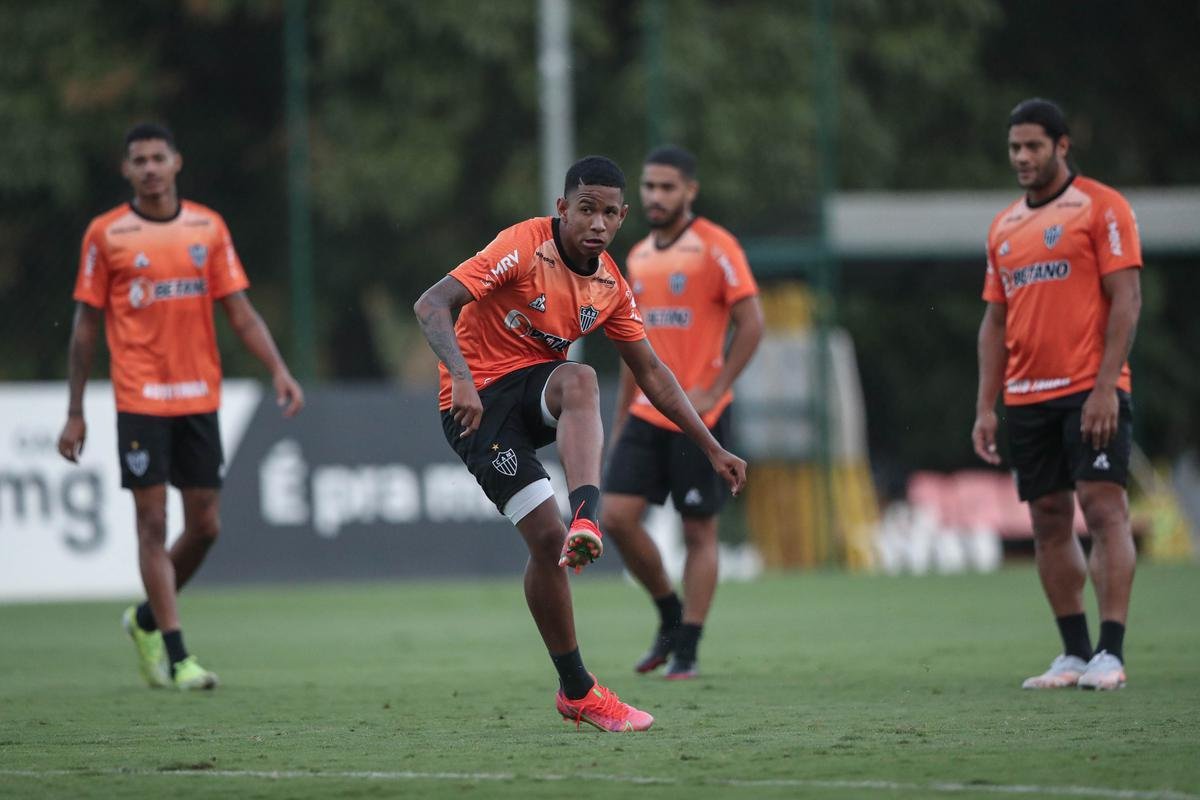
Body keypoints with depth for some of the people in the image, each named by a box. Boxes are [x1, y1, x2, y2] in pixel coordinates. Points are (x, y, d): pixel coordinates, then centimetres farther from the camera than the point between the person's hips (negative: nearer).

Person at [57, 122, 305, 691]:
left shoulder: (208, 228, 7)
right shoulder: (105, 234, 0)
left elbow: (239, 311, 8)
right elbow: (86, 325, 3)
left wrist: (279, 369, -6)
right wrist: (75, 413, 1)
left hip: (199, 398, 3)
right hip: (140, 400, -3)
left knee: (204, 526, 4)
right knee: (153, 523, -5)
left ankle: (146, 619, 27)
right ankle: (175, 658, -2)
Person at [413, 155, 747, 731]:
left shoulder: (610, 286, 3)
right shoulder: (523, 248, -17)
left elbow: (652, 373, 14)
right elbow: (431, 305, -25)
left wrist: (712, 448, 13)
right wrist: (461, 379, -40)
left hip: (537, 388, 5)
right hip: (479, 403, -5)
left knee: (580, 380, -33)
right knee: (547, 537, -16)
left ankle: (585, 521, -49)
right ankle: (576, 690, -2)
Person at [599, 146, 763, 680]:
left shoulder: (715, 248, -7)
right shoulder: (638, 259, 14)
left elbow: (751, 324, -10)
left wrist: (713, 391, -16)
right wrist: (620, 418, 18)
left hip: (698, 417, -6)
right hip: (646, 414, 6)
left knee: (699, 532, 0)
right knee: (616, 516, -5)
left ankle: (686, 652, 5)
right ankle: (670, 616, 16)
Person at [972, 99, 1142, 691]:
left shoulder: (1100, 208, -3)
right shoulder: (1004, 227, 16)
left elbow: (1125, 299, -9)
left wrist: (1105, 388, -17)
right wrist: (986, 407, 10)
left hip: (1090, 393, -6)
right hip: (1027, 397, 6)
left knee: (1104, 508, -11)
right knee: (1049, 521, 5)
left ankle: (1110, 655, -14)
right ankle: (1075, 653, 10)